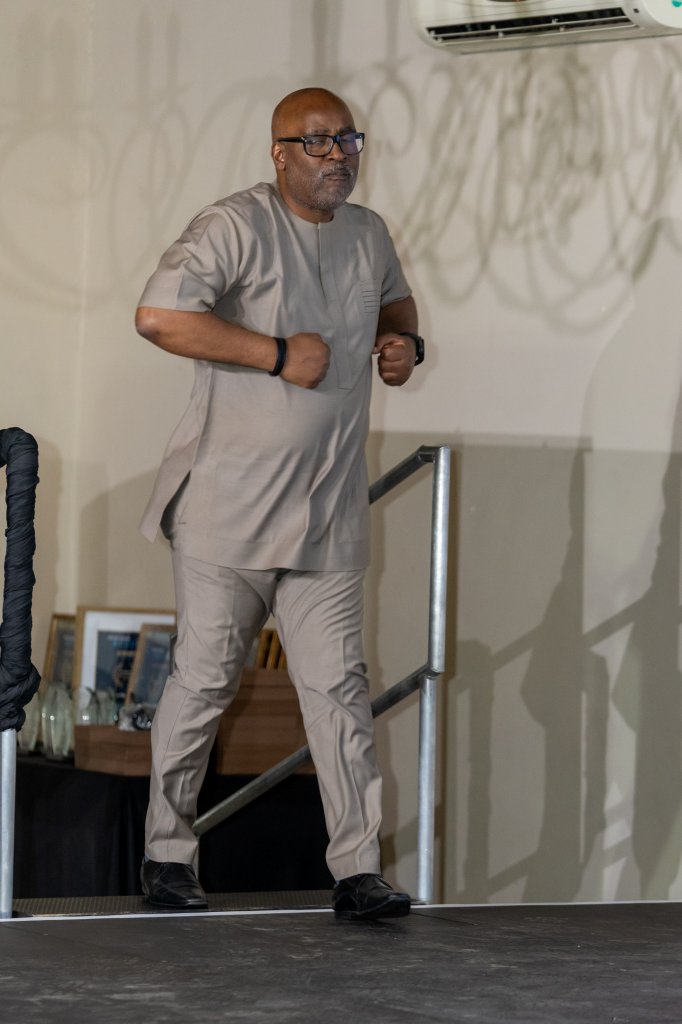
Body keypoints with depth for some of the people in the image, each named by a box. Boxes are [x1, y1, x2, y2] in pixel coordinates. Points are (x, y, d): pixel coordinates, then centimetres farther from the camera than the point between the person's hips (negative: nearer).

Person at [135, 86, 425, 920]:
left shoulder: (369, 235, 12)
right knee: (204, 679, 3)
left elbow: (394, 296, 35)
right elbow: (158, 314, -24)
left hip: (327, 519, 5)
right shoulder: (236, 227, -11)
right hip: (229, 508, -5)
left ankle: (357, 869, 0)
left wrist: (403, 340, 10)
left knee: (338, 685, 0)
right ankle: (166, 855, 17)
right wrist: (279, 355, -22)